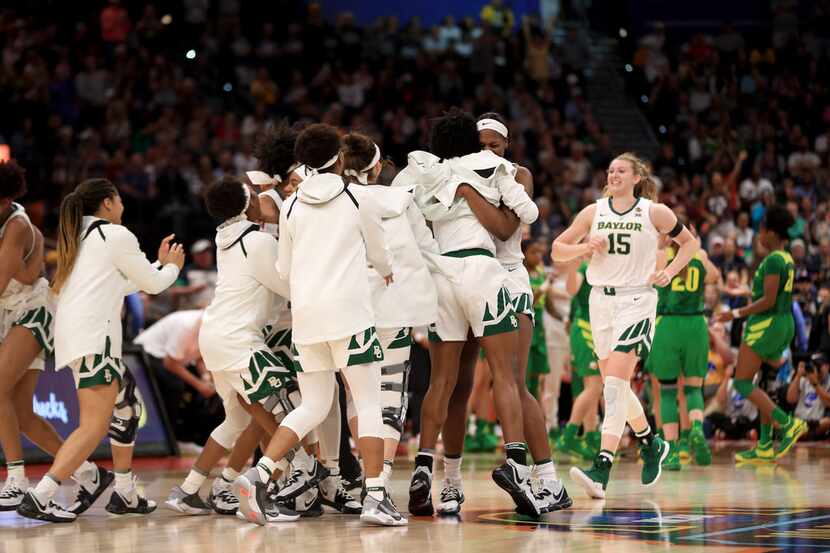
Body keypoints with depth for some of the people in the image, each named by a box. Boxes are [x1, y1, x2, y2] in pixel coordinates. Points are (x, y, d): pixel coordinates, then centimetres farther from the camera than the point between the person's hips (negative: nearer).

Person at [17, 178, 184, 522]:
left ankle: (125, 494, 21)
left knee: (127, 405, 20)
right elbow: (153, 284, 8)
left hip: (72, 335, 10)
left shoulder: (80, 238, 24)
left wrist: (160, 262, 40)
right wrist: (172, 266, 28)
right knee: (95, 426, -14)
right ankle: (38, 499, -25)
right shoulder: (117, 236, -1)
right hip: (93, 338, -10)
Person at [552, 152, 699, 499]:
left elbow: (690, 242, 13)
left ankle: (601, 469, -25)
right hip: (601, 299, 5)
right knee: (615, 385, 12)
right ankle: (651, 445, 36)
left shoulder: (654, 213, 0)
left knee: (615, 383, -18)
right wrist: (586, 247, -9)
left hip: (637, 301, -5)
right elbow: (557, 250, 10)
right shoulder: (594, 212, 7)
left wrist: (669, 272, -1)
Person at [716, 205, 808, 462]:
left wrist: (736, 314, -15)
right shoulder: (787, 259, 13)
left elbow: (769, 300, -22)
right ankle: (765, 447, 9)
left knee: (742, 384, -6)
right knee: (759, 386, 13)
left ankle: (788, 423, -14)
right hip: (784, 323, 10)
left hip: (766, 325, -10)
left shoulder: (773, 260, -16)